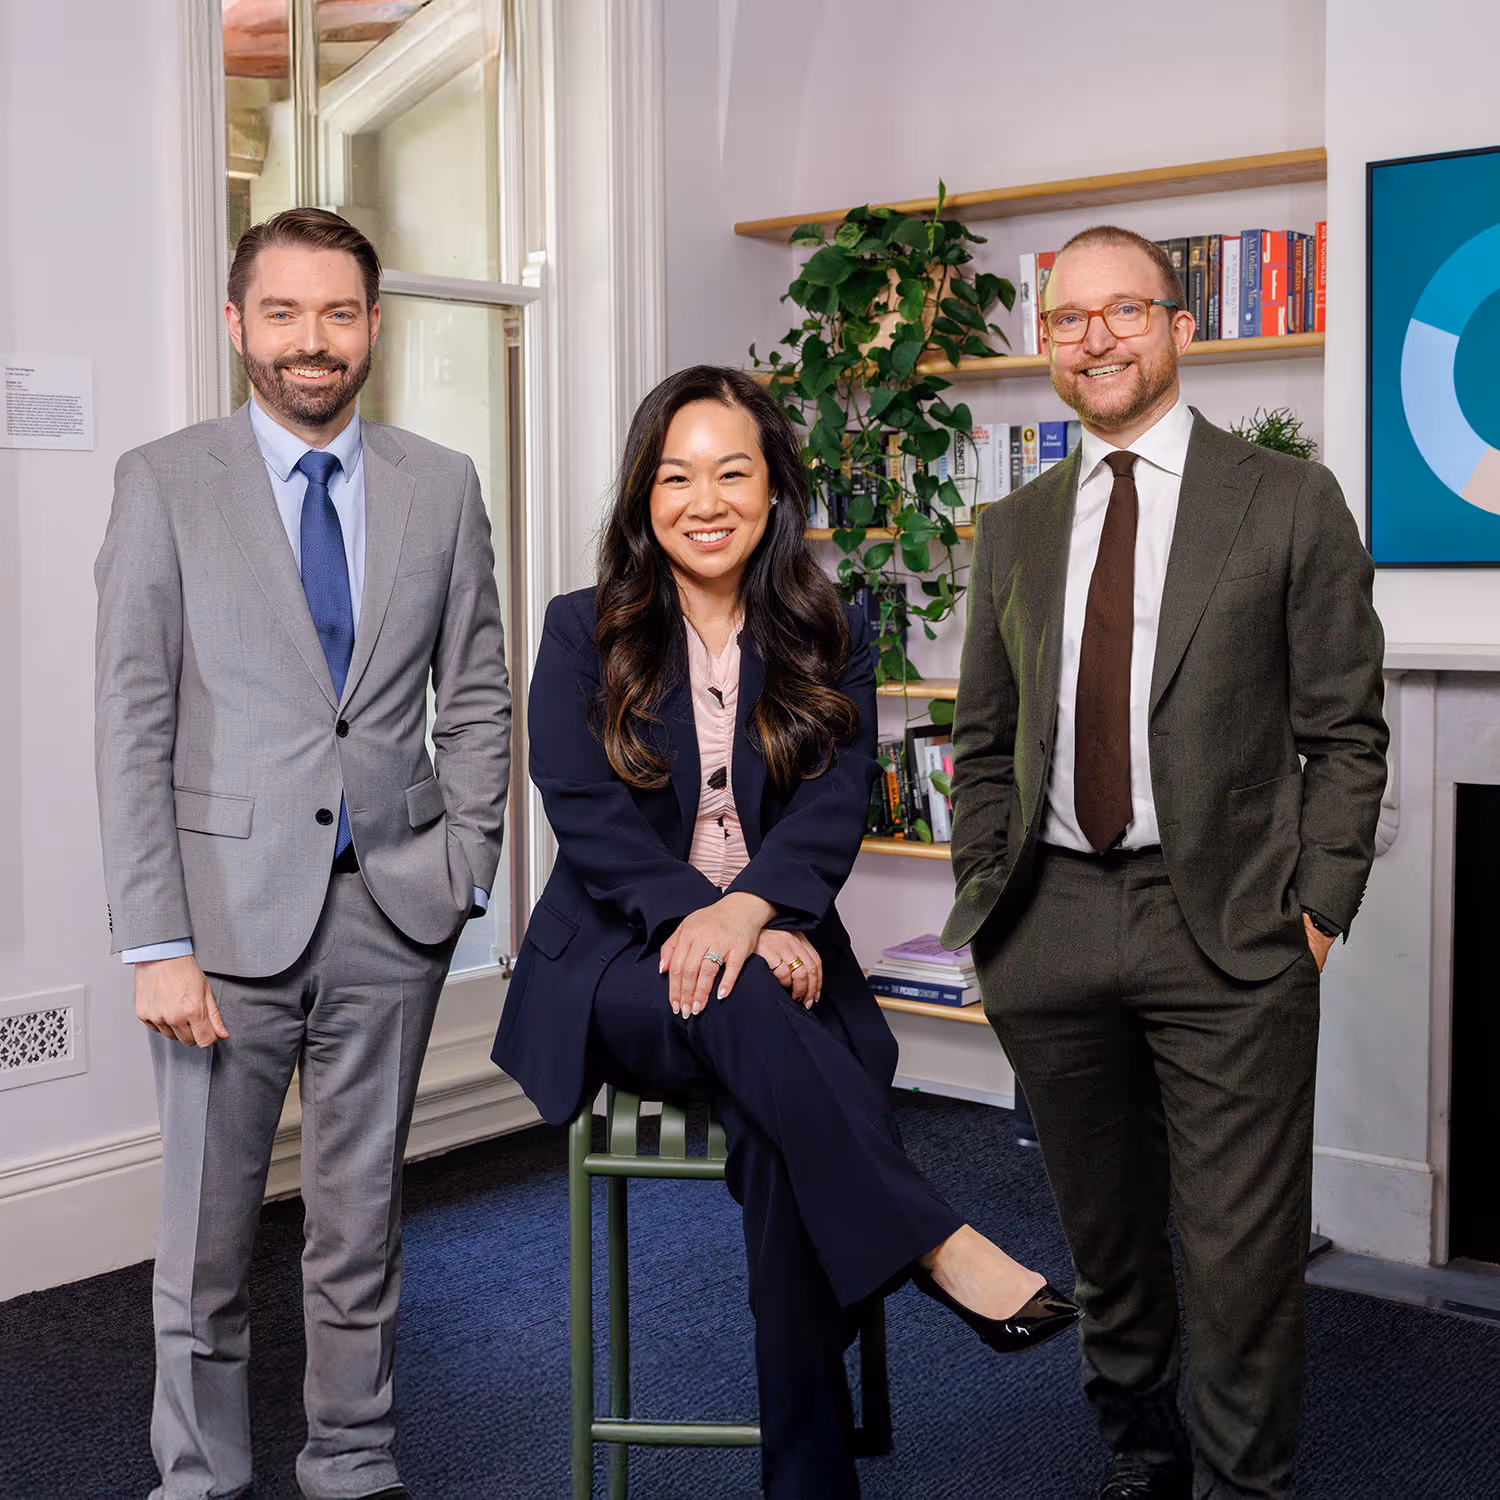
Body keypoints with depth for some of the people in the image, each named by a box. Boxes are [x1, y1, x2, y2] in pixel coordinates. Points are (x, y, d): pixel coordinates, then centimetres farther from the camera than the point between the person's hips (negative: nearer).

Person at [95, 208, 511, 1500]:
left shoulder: (441, 487, 7)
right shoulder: (164, 484, 0)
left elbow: (477, 699, 11)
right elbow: (133, 725, -5)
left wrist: (464, 875, 1)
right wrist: (157, 943, -10)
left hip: (391, 910, 2)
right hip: (231, 907, -2)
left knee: (362, 1223, 13)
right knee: (205, 1235, 7)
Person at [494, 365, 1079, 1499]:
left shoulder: (830, 639, 11)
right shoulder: (582, 633, 8)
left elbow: (837, 802, -2)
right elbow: (588, 813, -4)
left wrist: (751, 908, -23)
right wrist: (694, 912, -21)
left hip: (776, 952, 1)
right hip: (619, 963, 0)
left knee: (781, 1140, -29)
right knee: (742, 1003, -36)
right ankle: (939, 1248, -36)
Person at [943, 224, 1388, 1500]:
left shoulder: (1290, 504, 1)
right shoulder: (1015, 530, 13)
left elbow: (1344, 733, 1)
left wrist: (1317, 908, -6)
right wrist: (985, 904, 7)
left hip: (1226, 930, -4)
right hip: (1052, 927, 4)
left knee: (1242, 1252, -2)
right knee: (1104, 1234, 15)